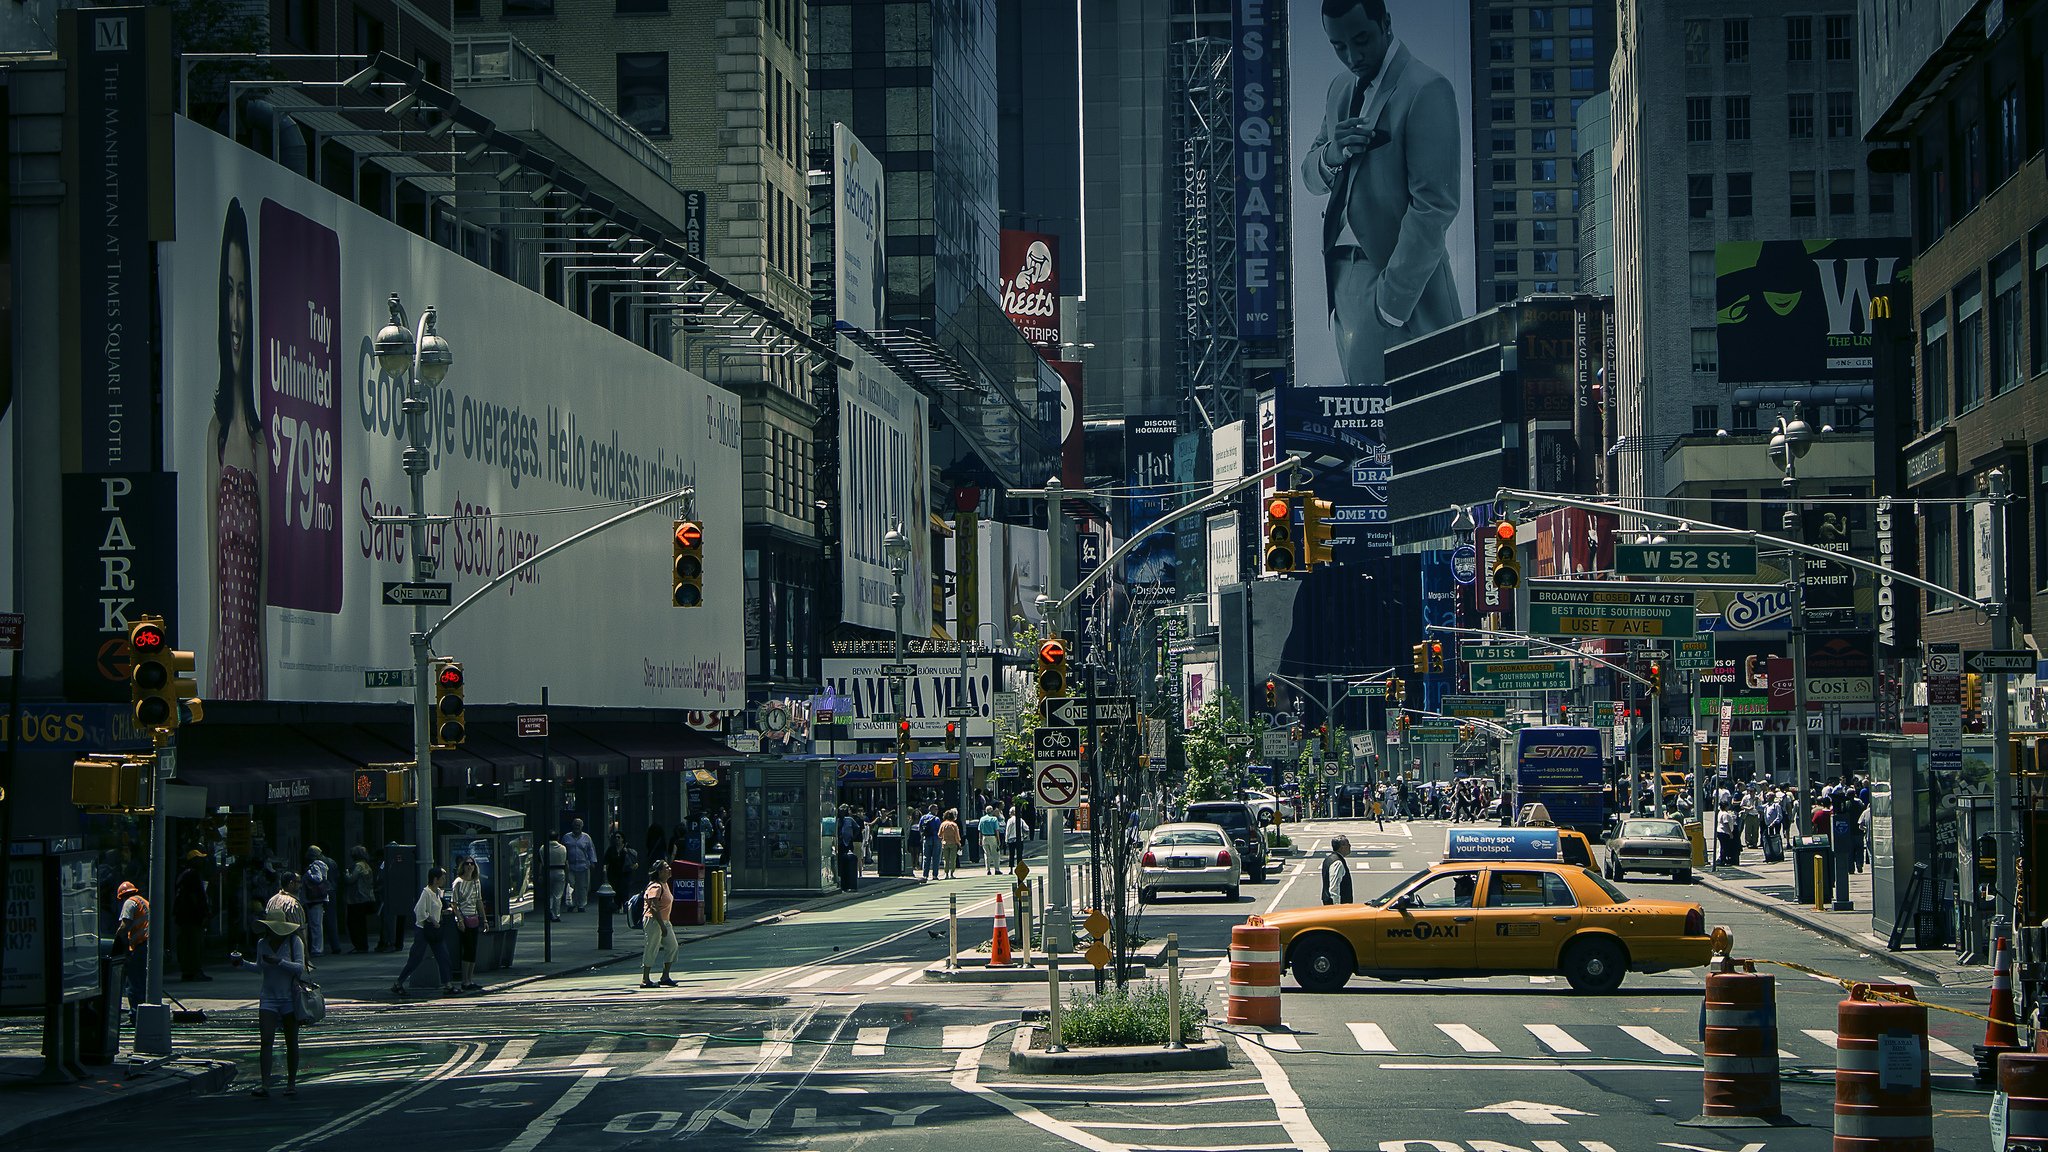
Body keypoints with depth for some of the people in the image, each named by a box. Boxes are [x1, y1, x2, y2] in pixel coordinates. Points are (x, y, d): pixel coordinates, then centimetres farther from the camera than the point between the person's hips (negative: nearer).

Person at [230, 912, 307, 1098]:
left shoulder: (294, 942, -7)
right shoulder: (262, 943, 5)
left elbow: (300, 967, -16)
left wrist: (279, 962, -27)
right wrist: (242, 963, 8)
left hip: (290, 999, -3)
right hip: (268, 999, 3)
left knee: (291, 1043, 5)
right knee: (266, 1041, -10)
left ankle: (291, 1084, 16)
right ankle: (264, 1085, -16)